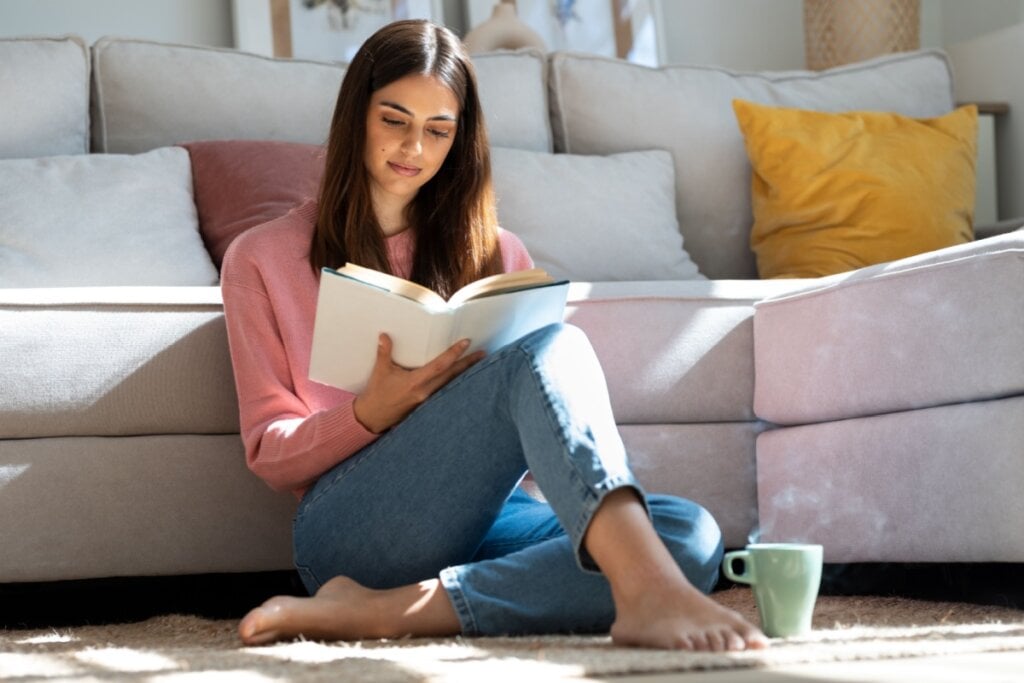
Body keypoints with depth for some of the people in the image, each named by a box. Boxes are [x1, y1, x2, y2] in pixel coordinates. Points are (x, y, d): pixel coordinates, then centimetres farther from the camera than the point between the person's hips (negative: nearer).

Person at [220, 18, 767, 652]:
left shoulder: (493, 253, 24)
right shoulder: (262, 259, 14)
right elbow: (272, 453, 8)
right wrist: (375, 411, -13)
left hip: (483, 519, 4)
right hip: (352, 524, -4)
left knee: (693, 535, -28)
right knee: (552, 347, -29)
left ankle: (382, 611, -36)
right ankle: (647, 592, -55)